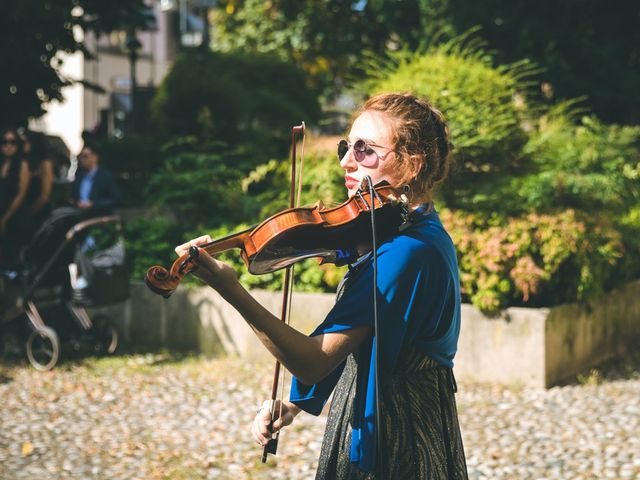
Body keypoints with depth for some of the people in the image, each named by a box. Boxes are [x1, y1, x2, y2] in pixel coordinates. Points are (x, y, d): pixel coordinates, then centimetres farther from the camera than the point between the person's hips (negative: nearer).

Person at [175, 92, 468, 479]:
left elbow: (315, 362, -30)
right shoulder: (420, 235, 8)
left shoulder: (407, 250, -24)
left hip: (393, 448, -9)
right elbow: (349, 344, 11)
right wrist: (295, 403, 1)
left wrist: (232, 291, -37)